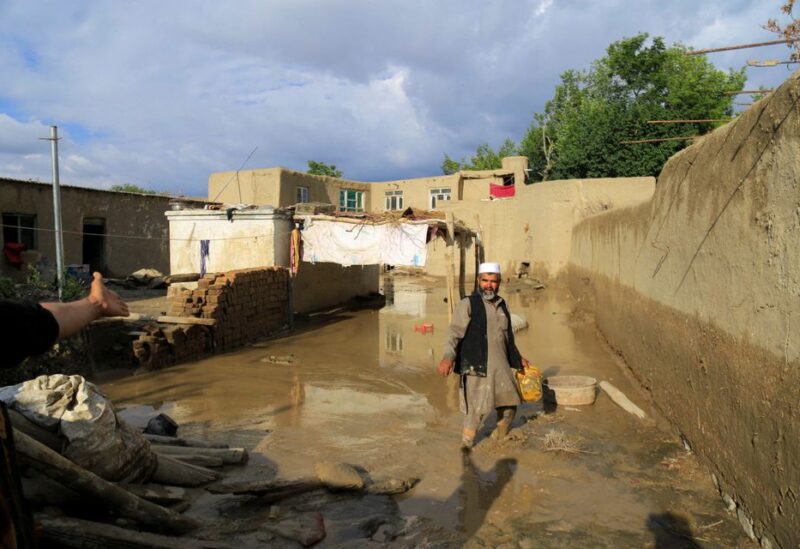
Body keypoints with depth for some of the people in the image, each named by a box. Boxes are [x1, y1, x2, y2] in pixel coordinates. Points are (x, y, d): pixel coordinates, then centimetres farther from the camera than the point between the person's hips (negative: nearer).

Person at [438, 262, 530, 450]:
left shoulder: (502, 305, 15)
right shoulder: (468, 304, -6)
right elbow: (455, 331, -18)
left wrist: (519, 359, 33)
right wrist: (448, 356, -33)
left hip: (501, 365, 7)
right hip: (477, 366, -7)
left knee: (510, 403, 14)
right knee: (479, 407, -11)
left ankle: (499, 440, 37)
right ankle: (466, 445, 9)